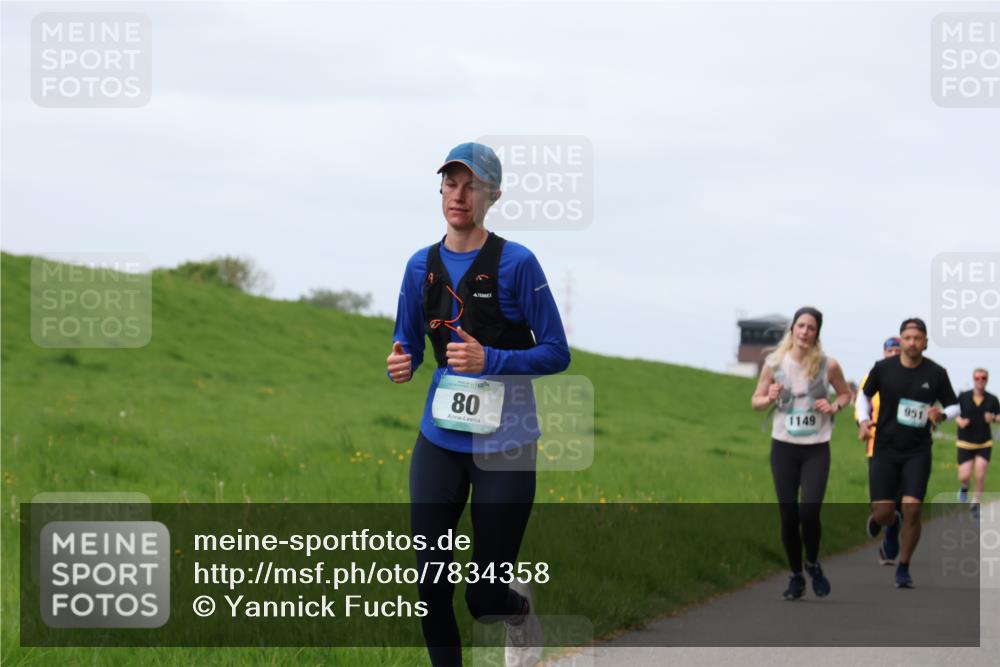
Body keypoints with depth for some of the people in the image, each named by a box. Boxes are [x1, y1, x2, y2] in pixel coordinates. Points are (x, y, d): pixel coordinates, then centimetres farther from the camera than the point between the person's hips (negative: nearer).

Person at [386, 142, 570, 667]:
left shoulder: (516, 263, -10)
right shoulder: (422, 265, 4)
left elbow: (556, 353, -8)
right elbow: (406, 348, 13)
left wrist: (490, 360, -23)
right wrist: (399, 365, -11)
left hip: (504, 442, -4)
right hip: (440, 440, 4)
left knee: (484, 598, 1)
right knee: (430, 585, -2)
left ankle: (520, 606, 37)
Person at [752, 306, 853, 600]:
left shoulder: (828, 366, -4)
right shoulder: (774, 364, -2)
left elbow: (845, 393, 13)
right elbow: (756, 401, 8)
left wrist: (834, 407, -8)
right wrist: (770, 398, -14)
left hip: (816, 449, -1)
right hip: (784, 447, 1)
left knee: (809, 511, -15)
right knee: (788, 516, 2)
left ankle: (813, 565, 12)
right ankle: (796, 576, 18)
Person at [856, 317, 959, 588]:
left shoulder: (936, 374, -5)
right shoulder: (883, 368, -4)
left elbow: (954, 406, 7)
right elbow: (864, 395, 13)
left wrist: (942, 415, -16)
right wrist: (863, 420, -5)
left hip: (918, 452, 0)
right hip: (886, 449, 0)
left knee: (912, 509, -12)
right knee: (883, 513, -5)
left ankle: (903, 569, 7)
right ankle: (878, 520, 37)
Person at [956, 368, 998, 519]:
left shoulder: (992, 400, -4)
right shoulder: (963, 397, -5)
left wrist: (993, 418, -22)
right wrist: (959, 421, -14)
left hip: (984, 444, 1)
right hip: (965, 443, -1)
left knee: (980, 475, -7)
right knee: (964, 476, -8)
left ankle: (975, 504, 13)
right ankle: (964, 488, 30)